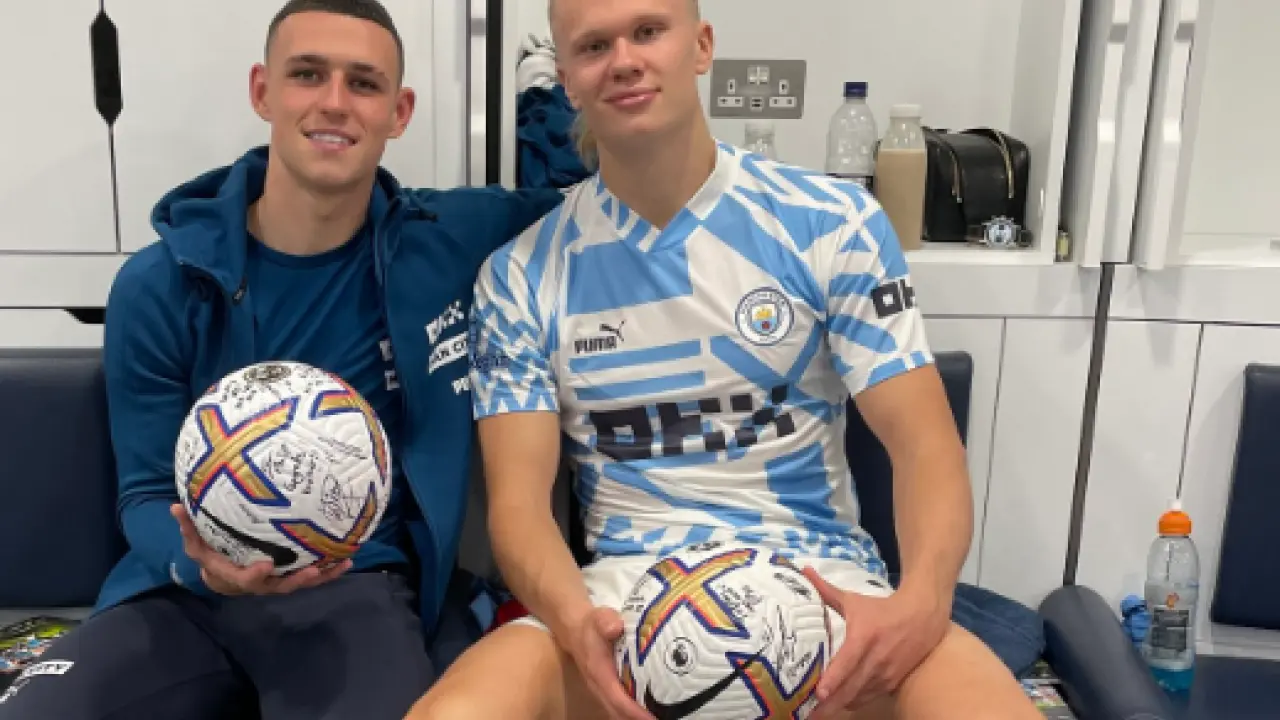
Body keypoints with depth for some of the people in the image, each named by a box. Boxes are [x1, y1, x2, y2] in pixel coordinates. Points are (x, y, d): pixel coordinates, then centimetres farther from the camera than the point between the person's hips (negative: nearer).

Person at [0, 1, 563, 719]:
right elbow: (147, 493, 2)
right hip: (190, 591, 2)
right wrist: (198, 564, -20)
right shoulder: (158, 285, -2)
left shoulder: (450, 239, -2)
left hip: (357, 585, -1)